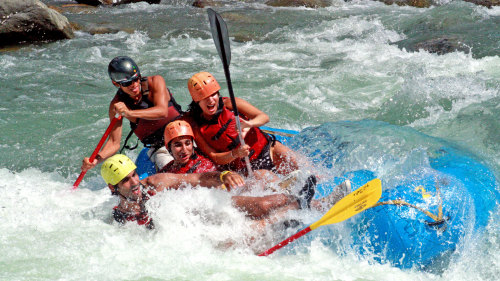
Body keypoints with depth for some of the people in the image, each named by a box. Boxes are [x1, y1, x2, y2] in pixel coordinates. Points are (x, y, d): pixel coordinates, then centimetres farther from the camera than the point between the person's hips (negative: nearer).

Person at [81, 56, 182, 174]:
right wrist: (97, 159, -26)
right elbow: (114, 143, -7)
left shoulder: (155, 82, -10)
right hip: (159, 149, 0)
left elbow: (162, 112, -27)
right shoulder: (117, 105, -7)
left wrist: (130, 113, -38)